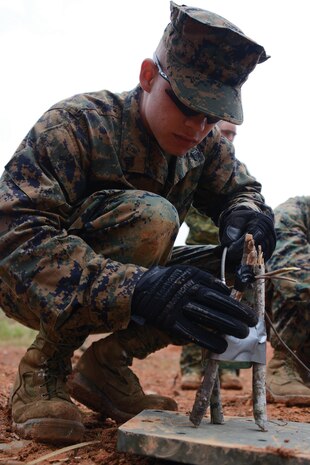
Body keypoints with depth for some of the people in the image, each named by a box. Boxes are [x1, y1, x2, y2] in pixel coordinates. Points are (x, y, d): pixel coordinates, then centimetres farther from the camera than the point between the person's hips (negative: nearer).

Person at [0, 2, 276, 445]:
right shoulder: (76, 123, -25)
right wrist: (135, 291, -50)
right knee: (150, 217, -32)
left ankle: (107, 364, -3)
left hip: (130, 284, 7)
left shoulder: (206, 143, -6)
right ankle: (43, 368, -16)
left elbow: (240, 188, 5)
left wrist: (246, 214, -24)